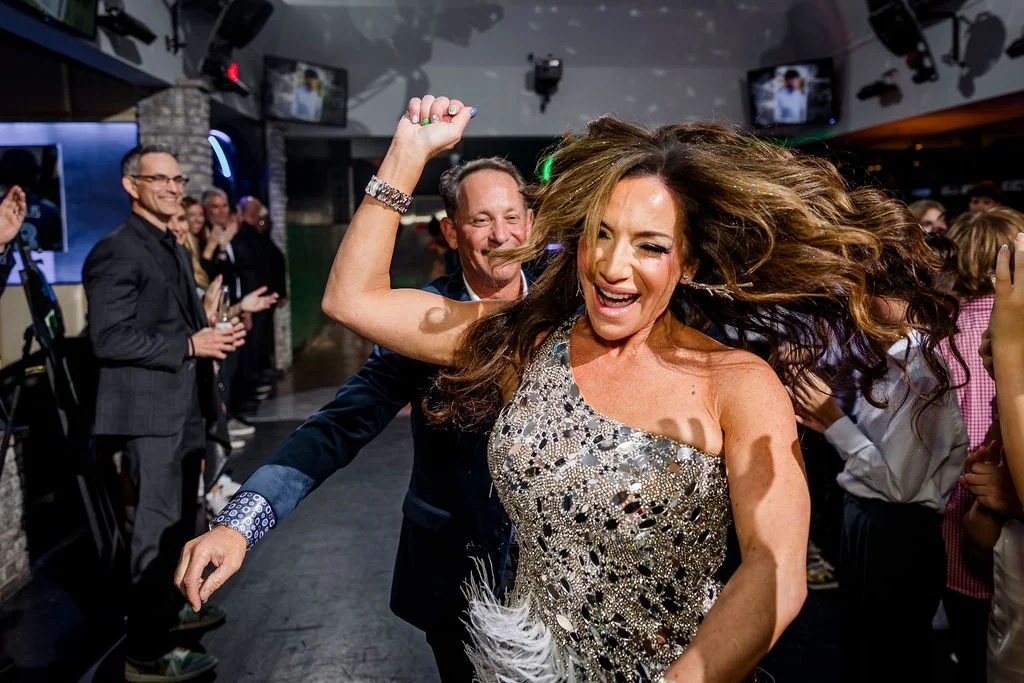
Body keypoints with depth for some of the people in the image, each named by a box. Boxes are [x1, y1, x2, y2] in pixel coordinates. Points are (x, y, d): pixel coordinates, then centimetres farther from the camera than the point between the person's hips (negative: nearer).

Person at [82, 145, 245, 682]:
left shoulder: (175, 249, 17)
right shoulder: (116, 251, -13)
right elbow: (108, 338, -20)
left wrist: (216, 334, 4)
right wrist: (190, 345, -20)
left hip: (185, 407, 9)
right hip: (151, 413, -9)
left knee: (180, 521, 20)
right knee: (158, 527, -3)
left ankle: (171, 608, 37)